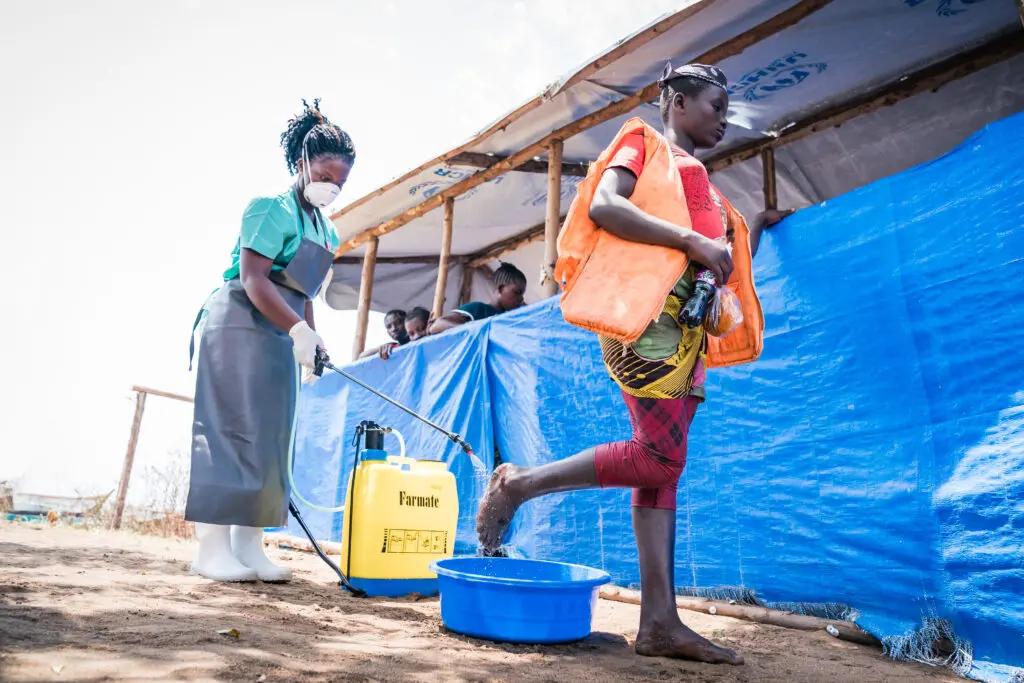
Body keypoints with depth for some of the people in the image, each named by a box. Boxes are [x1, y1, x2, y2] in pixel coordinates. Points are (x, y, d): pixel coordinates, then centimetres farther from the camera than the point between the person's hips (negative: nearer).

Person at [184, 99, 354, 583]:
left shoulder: (327, 232, 15)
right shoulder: (273, 209, -9)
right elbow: (253, 278, -19)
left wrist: (310, 342, 13)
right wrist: (297, 329, -29)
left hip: (280, 338, 8)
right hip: (240, 327, -8)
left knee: (268, 440, 5)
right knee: (231, 430, -8)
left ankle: (247, 546, 11)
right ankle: (212, 548, -2)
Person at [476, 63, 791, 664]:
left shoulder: (699, 176, 30)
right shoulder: (644, 144, 8)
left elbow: (719, 262, 31)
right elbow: (604, 206, -14)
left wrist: (755, 230, 21)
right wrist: (692, 240, -18)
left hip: (688, 327, 9)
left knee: (664, 466, 1)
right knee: (661, 456, -17)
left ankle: (660, 622, 3)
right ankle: (518, 484, -2)